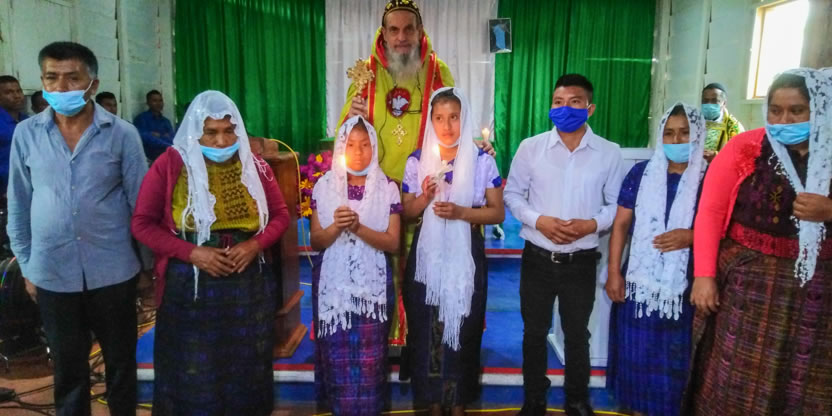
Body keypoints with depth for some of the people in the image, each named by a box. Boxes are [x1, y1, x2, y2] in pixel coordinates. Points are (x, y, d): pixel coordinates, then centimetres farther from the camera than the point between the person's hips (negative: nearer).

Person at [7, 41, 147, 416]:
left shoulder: (122, 134, -7)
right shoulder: (26, 134, 0)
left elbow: (141, 202, -2)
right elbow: (18, 206, 7)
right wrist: (26, 266, 8)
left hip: (113, 271, -1)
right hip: (52, 273, 2)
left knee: (120, 361, 14)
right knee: (67, 368, 16)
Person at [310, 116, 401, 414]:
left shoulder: (387, 187, -1)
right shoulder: (324, 186, 2)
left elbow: (393, 243, -5)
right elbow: (316, 242, 2)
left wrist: (358, 227, -20)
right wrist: (336, 226, -18)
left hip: (373, 283, -1)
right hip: (334, 283, 1)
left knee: (368, 358, 4)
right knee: (338, 356, 6)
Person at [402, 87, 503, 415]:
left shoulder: (482, 161, -4)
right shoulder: (417, 161, 1)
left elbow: (497, 213, -4)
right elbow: (407, 212, 6)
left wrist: (460, 212, -18)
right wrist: (425, 197, -15)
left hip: (465, 257, -1)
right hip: (427, 256, 1)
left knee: (462, 330, 8)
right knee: (427, 329, 8)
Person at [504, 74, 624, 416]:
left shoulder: (609, 153, -3)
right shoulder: (530, 147, -3)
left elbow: (616, 204, 1)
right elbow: (512, 194, 1)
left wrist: (592, 224, -17)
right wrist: (538, 220, -15)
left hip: (581, 262, 0)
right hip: (537, 259, 0)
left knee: (577, 335, 16)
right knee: (534, 333, 14)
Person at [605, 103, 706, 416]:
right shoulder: (641, 173, 2)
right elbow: (621, 224, 2)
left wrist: (692, 236, -18)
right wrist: (613, 272, -3)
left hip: (684, 286, -1)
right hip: (639, 281, 1)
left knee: (674, 359, 7)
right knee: (636, 354, 10)